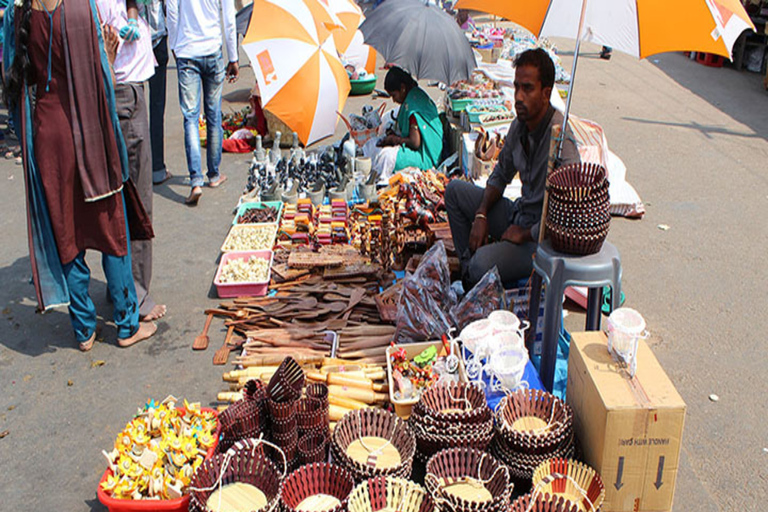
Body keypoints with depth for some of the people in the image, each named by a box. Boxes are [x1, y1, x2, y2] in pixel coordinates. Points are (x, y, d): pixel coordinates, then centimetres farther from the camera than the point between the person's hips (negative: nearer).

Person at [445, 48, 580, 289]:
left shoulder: (559, 139, -28)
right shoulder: (520, 124, -1)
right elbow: (501, 174, 16)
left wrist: (525, 234, -18)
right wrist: (481, 215, 1)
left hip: (544, 237, -9)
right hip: (519, 215, 9)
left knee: (483, 264, -32)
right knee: (455, 189, 9)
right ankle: (468, 273, 11)